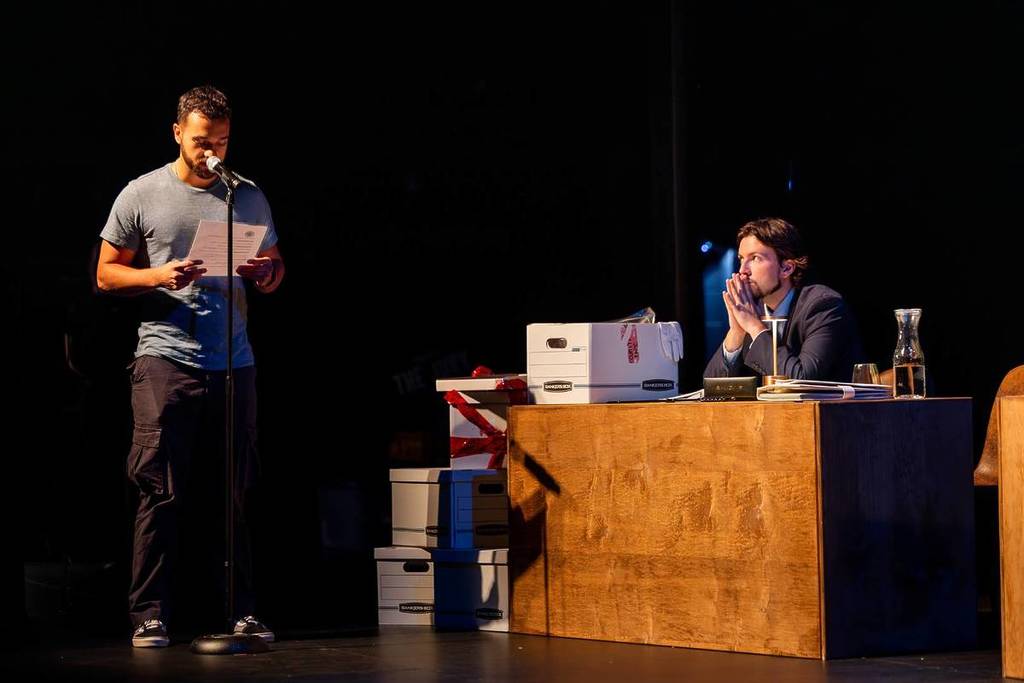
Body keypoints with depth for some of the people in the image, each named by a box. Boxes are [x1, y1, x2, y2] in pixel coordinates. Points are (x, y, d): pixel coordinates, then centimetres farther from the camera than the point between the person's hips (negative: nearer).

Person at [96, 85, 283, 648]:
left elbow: (275, 265, 20)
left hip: (233, 363, 3)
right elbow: (106, 274, 6)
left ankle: (241, 611, 10)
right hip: (165, 356, -3)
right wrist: (158, 276, -12)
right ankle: (149, 615, -2)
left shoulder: (248, 198, 12)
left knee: (236, 493, 5)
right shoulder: (141, 195, 3)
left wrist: (266, 275, -4)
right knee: (161, 492, -6)